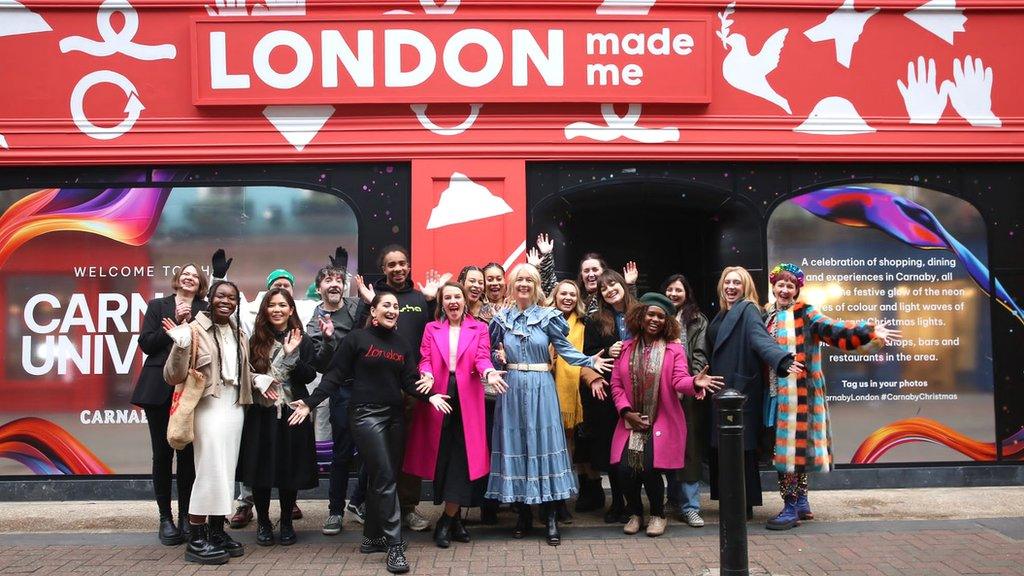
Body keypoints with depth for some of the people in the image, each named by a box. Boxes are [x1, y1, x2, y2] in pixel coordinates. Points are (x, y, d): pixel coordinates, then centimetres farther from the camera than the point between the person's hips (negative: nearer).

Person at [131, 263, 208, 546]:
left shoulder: (205, 310, 9)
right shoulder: (158, 306, 12)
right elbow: (146, 343, 2)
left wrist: (190, 324, -11)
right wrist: (175, 324, -6)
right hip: (160, 388, 0)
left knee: (188, 453, 2)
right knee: (162, 453, 3)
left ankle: (186, 516, 12)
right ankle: (165, 517, 11)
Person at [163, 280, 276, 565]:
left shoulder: (240, 335, 12)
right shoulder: (195, 329, -10)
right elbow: (173, 376, -14)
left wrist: (258, 381, 7)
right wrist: (181, 346, -29)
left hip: (235, 408, 7)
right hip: (209, 408, -7)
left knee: (226, 470, 10)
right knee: (211, 469, -7)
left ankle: (216, 531, 21)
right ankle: (196, 539, 3)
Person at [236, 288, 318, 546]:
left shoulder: (302, 341, 3)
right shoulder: (255, 341, 5)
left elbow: (309, 376, -7)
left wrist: (292, 355, -19)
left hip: (292, 413, 0)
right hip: (261, 413, 1)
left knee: (290, 469, 5)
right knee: (260, 469, 3)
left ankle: (286, 523, 20)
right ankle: (263, 523, 20)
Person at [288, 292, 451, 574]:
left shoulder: (402, 344, 12)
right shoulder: (356, 338, -3)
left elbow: (409, 382, 8)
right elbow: (335, 375, -4)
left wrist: (429, 396, -8)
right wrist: (310, 403, -10)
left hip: (394, 416, 6)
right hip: (367, 414, -5)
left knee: (379, 478, 10)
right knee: (386, 478, -11)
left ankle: (372, 537, 22)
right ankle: (394, 545, -7)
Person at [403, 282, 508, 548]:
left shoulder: (479, 328, 12)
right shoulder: (431, 329, 15)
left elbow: (482, 357, -2)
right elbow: (425, 360, 4)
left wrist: (489, 373, -24)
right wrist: (427, 375, -18)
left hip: (467, 400, -1)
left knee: (462, 459, -7)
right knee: (442, 457, 2)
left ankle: (446, 521, 1)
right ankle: (454, 518, 15)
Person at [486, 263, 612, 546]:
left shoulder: (548, 316, 1)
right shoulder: (503, 318, 7)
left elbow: (565, 349, -1)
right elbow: (490, 349, 14)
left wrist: (590, 361, -12)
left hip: (541, 388, -2)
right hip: (512, 388, 2)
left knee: (544, 444, -2)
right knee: (515, 444, 3)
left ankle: (551, 518, 3)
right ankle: (523, 514, 15)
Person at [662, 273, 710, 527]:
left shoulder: (697, 320, 9)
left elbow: (700, 354, -1)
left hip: (687, 391, -2)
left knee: (689, 446, -4)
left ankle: (689, 505, -2)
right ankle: (677, 498, 14)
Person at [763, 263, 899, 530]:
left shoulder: (804, 314, -3)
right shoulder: (767, 315, 14)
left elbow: (833, 329, -16)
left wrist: (868, 332, -28)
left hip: (798, 391, -6)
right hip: (776, 391, 6)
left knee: (791, 445, -7)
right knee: (787, 446, 10)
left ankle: (792, 508, -1)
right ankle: (801, 502, 21)